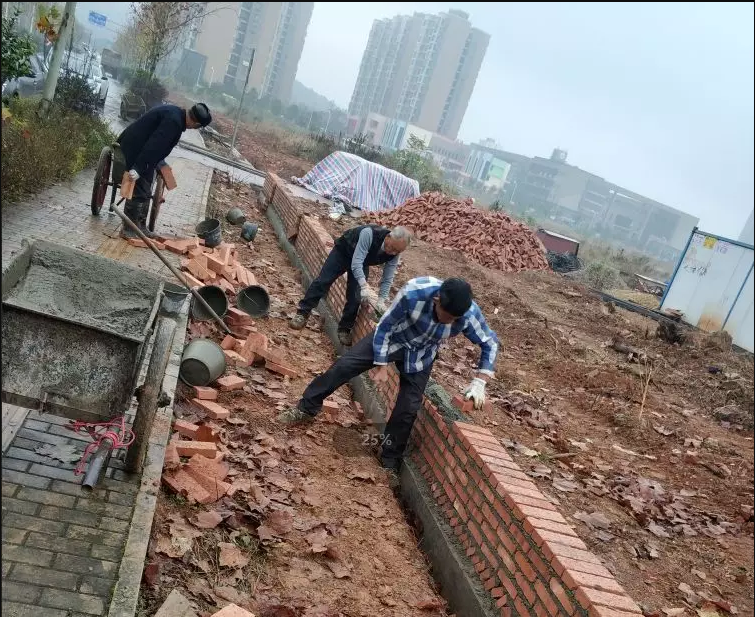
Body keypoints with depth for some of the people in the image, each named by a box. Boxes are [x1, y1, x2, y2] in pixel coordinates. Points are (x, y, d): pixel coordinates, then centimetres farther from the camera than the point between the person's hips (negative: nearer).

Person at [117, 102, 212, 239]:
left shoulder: (175, 113, 7)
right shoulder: (174, 121, -25)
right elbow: (153, 145, -30)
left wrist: (160, 162, 25)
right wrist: (138, 168, -31)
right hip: (135, 151, -11)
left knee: (145, 192, 15)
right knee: (139, 192, -7)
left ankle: (141, 227, 24)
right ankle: (128, 230, 2)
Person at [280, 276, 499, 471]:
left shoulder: (469, 315, -33)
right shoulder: (414, 292, -38)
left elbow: (490, 343, -13)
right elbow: (385, 326, -21)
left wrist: (479, 383, -21)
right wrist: (382, 366, -15)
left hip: (421, 355, 1)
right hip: (391, 337, -1)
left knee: (408, 408, -2)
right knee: (344, 365, -8)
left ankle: (390, 459, 21)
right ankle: (307, 408, 13)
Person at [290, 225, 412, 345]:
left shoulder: (394, 254, -26)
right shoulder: (369, 233, -42)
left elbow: (387, 280, -17)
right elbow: (356, 263, -43)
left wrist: (381, 301, -27)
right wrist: (364, 286, -53)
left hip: (362, 263, 3)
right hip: (343, 251, -3)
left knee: (355, 297, -8)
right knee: (322, 281, -6)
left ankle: (344, 329, 10)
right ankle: (302, 313, 7)